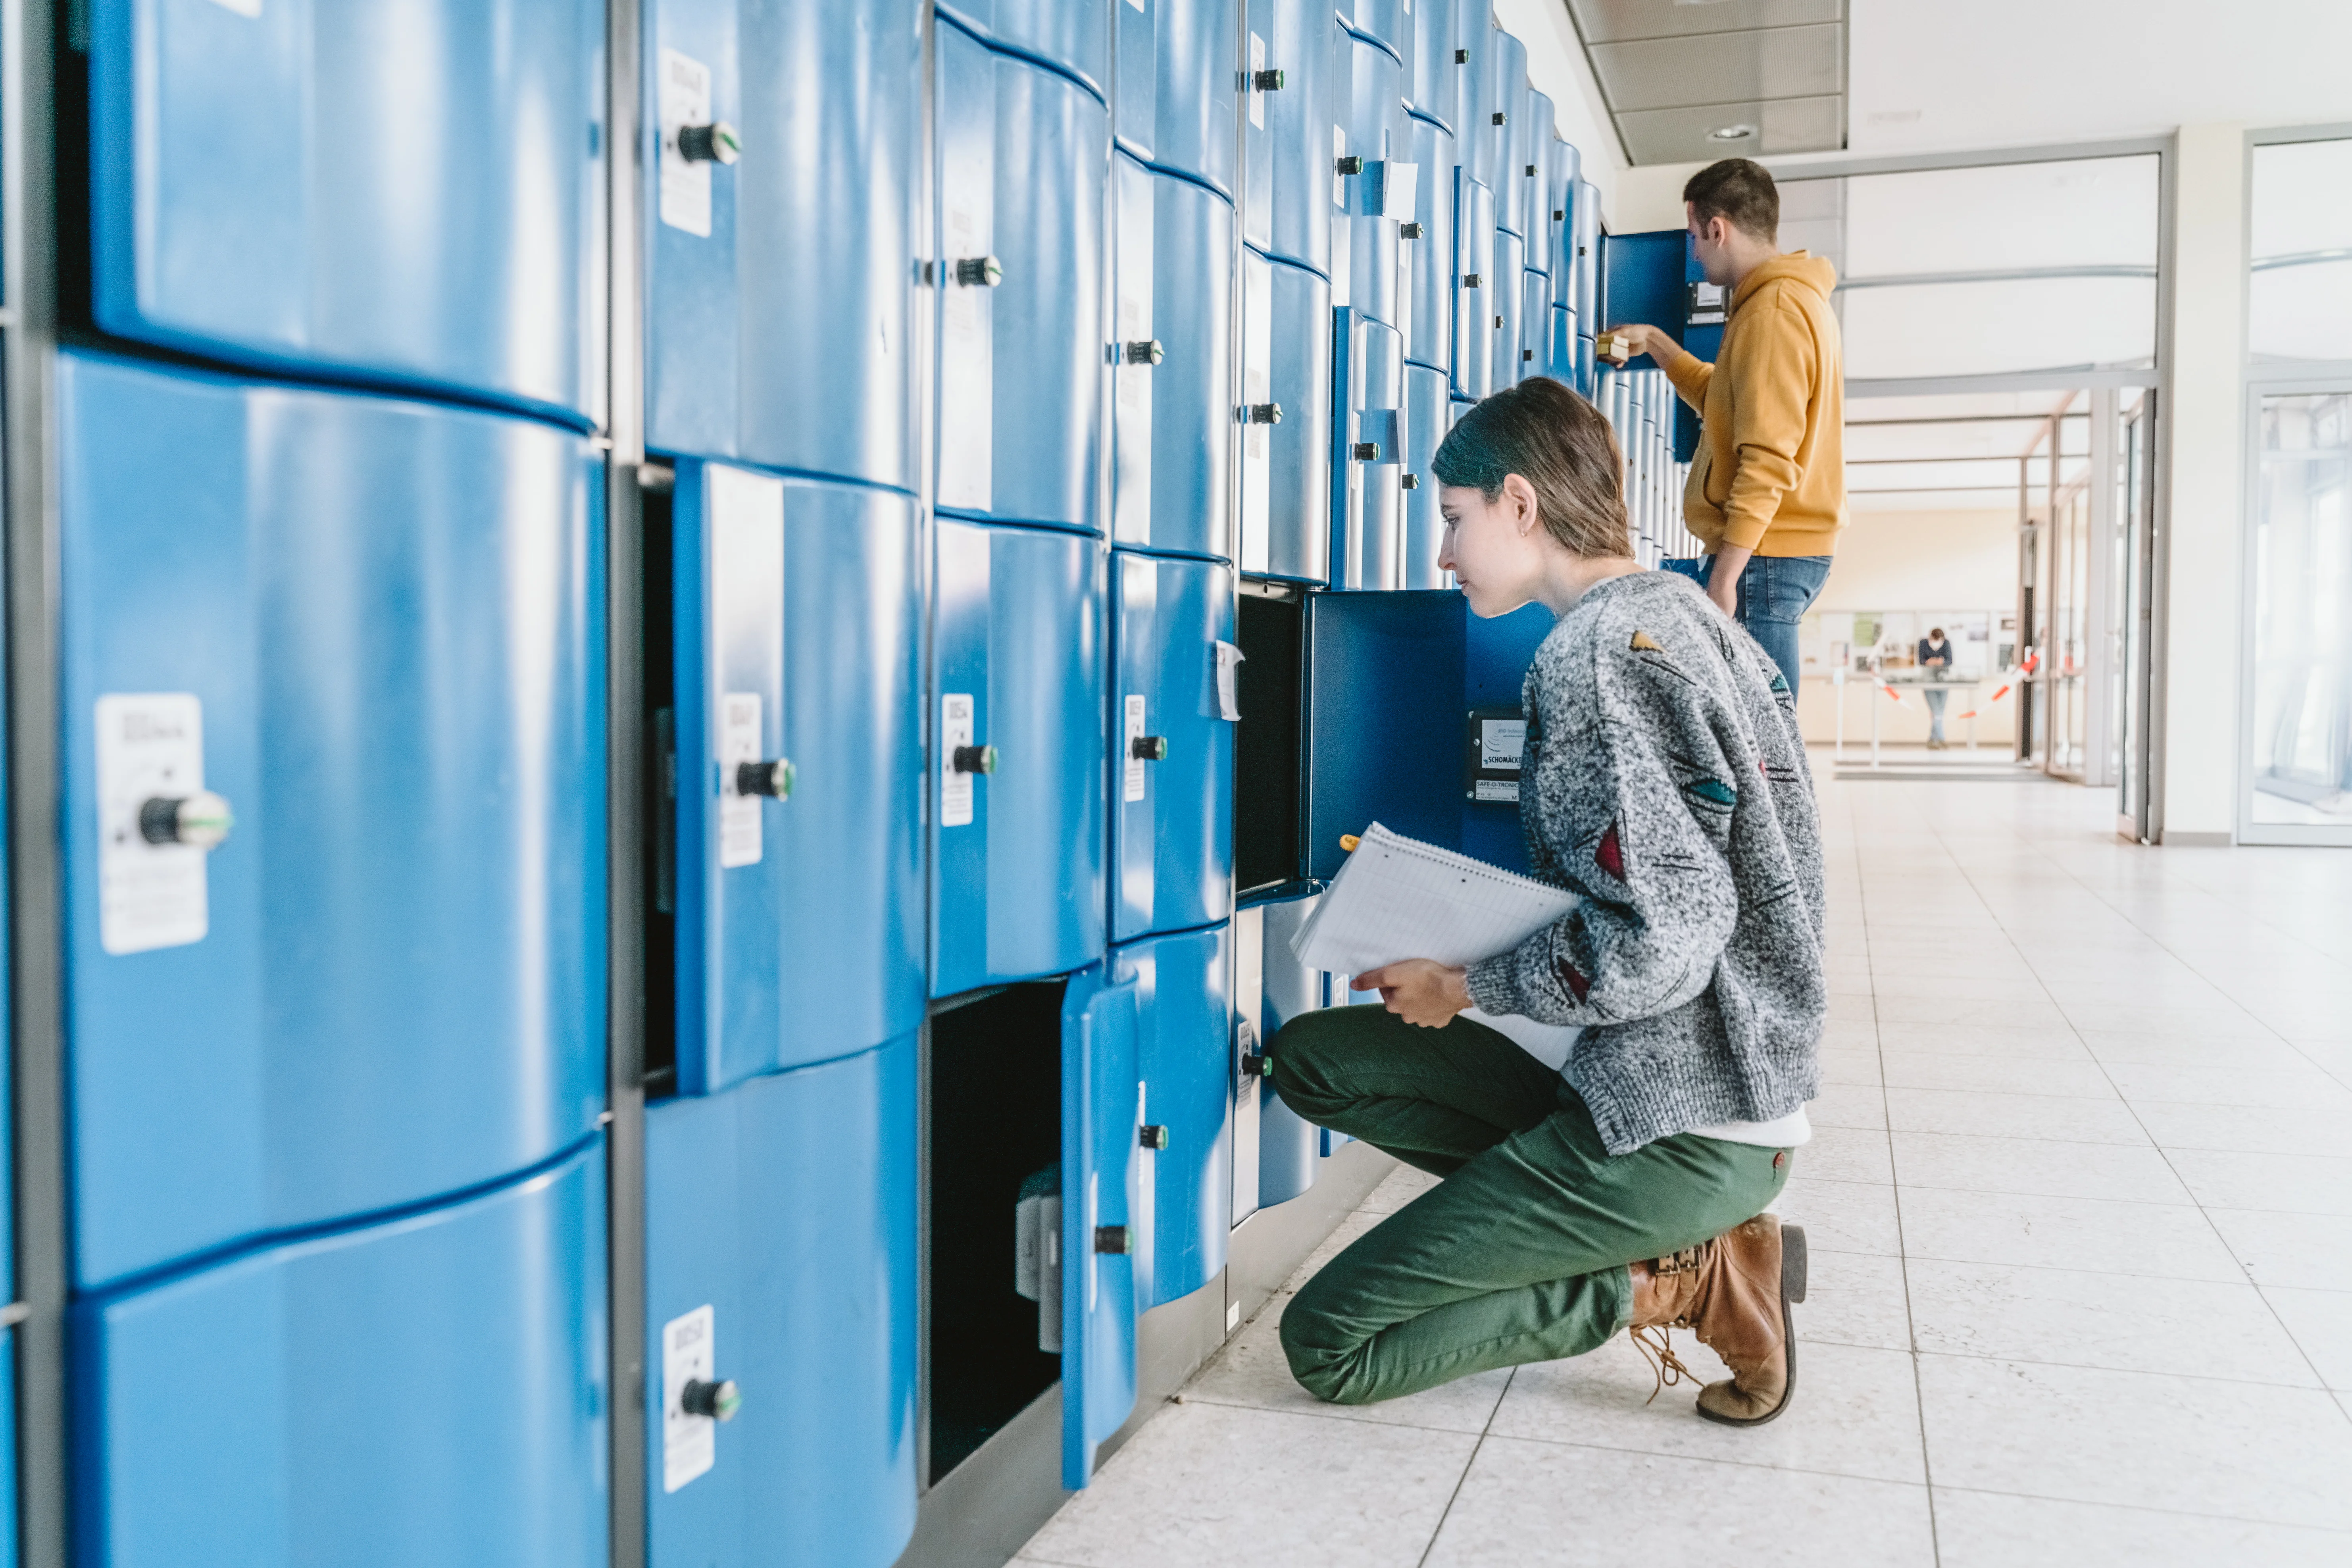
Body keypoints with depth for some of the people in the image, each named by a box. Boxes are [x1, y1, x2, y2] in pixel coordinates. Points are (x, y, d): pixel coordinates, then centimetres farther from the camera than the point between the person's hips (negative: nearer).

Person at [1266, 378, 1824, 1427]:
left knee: (1325, 1343, -6)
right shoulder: (1682, 613, 13)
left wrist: (1467, 988, -9)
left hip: (1678, 1127, -10)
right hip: (1728, 1088, 10)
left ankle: (1679, 1281, -2)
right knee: (1310, 1057, 10)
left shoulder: (1599, 650, -17)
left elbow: (1657, 944, -25)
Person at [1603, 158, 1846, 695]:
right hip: (1786, 550, 10)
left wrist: (1726, 572, -22)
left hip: (1765, 555, -10)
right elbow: (1729, 403, 34)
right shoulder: (1796, 300, 19)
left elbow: (1768, 459, -22)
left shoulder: (1773, 310, -14)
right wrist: (1654, 344, 35)